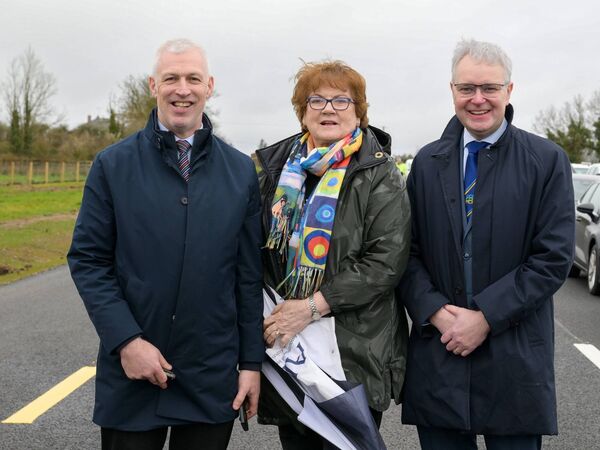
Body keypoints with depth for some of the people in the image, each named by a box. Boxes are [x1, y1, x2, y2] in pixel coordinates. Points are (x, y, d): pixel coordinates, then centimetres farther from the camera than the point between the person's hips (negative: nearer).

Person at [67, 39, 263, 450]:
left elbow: (249, 275, 5)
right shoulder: (113, 165, 0)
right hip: (130, 371, -1)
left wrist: (252, 361, 3)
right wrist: (125, 340, -13)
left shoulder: (241, 171, 4)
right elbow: (87, 259, -2)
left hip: (214, 376, 1)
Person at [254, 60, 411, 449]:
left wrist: (312, 306, -17)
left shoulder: (379, 176, -4)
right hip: (285, 343, 4)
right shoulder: (276, 166, 9)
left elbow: (387, 260, -14)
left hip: (355, 351, -4)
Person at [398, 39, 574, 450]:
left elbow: (554, 258, -8)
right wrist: (435, 312, -10)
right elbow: (408, 251, 5)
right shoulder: (427, 162, 8)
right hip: (437, 355, 3)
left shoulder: (547, 161, -2)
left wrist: (485, 317, -13)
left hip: (515, 361, -2)